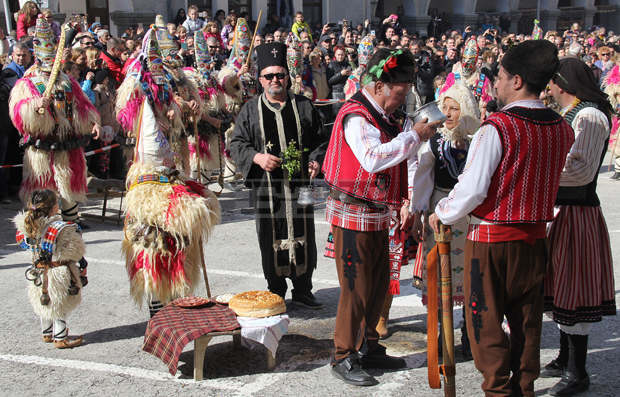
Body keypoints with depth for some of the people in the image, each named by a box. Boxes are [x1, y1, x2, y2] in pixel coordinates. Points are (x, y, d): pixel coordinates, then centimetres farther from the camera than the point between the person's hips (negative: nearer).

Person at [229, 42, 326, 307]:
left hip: (300, 184, 1)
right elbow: (236, 144, 5)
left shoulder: (304, 106, 9)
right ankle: (275, 293, 16)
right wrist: (257, 157, -13)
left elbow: (319, 140, 12)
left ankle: (302, 291, 18)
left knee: (303, 236, 4)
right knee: (271, 239, 3)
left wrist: (316, 160, -7)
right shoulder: (250, 110, 7)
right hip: (267, 186, -1)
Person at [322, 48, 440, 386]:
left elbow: (395, 155, 24)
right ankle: (343, 358, 11)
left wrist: (415, 133, 9)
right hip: (354, 215, -10)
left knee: (378, 284, 17)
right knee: (356, 289, -2)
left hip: (376, 215, 10)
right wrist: (413, 136, -27)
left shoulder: (379, 115, 13)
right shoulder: (356, 116, -19)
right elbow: (372, 158, -35)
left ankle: (368, 349, 31)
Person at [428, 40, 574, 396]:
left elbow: (472, 190, -18)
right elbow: (547, 183, 11)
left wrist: (442, 214, -3)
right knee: (527, 321, 16)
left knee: (487, 322, 8)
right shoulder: (562, 129, 0)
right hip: (535, 238, 6)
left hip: (491, 239, -6)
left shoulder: (497, 128, -18)